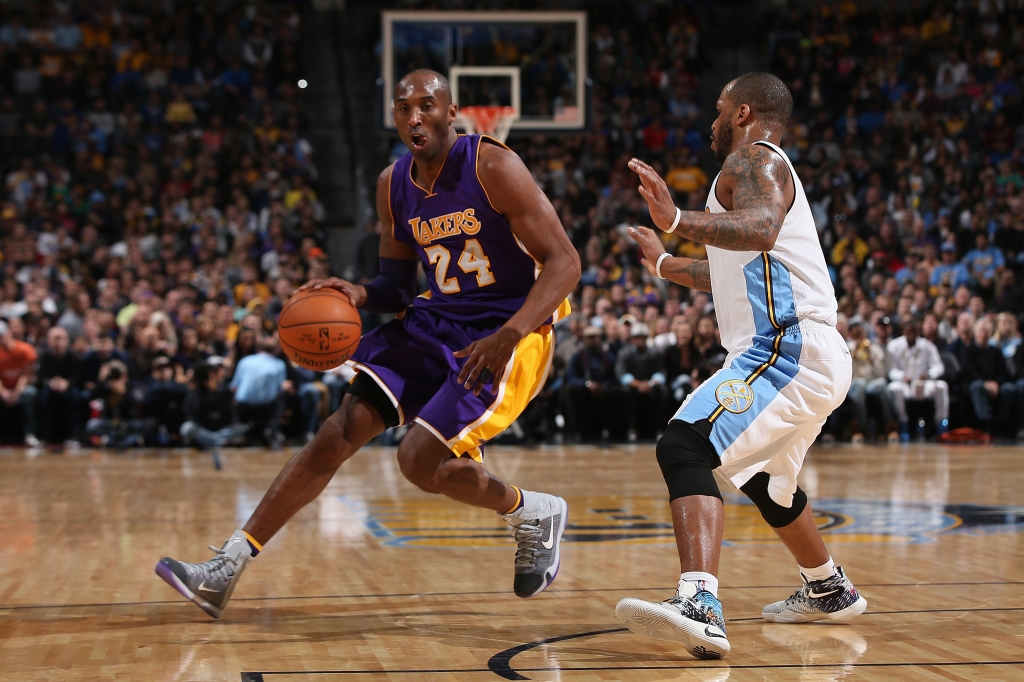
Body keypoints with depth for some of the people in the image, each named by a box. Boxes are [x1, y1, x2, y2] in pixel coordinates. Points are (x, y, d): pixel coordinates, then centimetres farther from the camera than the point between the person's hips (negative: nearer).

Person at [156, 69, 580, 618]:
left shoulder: (493, 167, -15)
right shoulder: (393, 185, 5)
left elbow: (564, 262, -18)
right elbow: (397, 287, 15)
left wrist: (509, 336, -31)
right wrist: (359, 295, -9)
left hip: (509, 332, -6)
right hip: (436, 321, 6)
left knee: (422, 459, -20)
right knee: (345, 426, -7)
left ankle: (535, 514, 9)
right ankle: (226, 566, -5)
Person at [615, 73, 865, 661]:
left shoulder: (753, 160, -5)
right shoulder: (766, 171, 27)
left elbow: (760, 230, -29)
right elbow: (739, 275, 39)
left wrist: (678, 220, -39)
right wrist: (664, 264, 48)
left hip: (787, 349, -11)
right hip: (814, 356, 11)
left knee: (685, 447, -25)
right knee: (764, 479, 31)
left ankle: (701, 606, -41)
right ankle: (830, 591, 50)